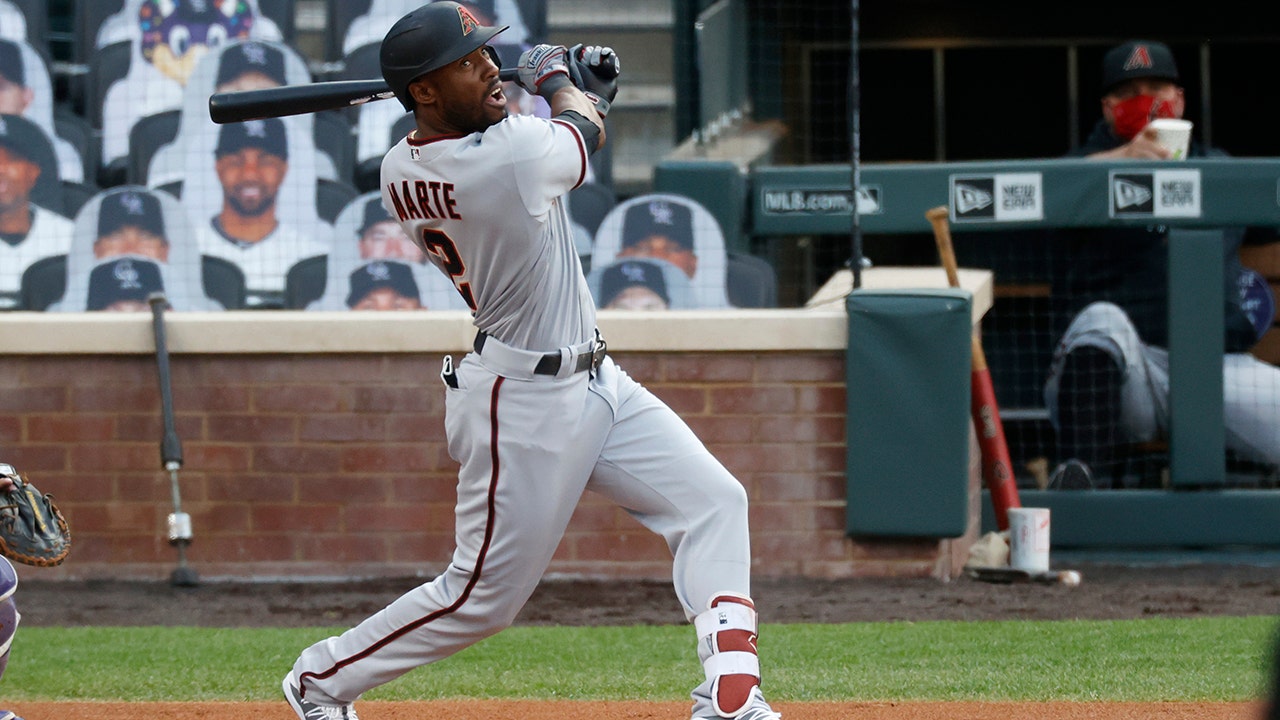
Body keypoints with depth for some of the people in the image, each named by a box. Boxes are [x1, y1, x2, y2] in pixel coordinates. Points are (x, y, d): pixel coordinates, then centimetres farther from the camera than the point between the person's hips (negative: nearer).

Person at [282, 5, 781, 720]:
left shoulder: (401, 170, -1)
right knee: (484, 594, 2)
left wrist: (584, 91, 14)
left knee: (713, 500, 1)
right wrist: (555, 79, 18)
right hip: (523, 401, -9)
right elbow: (587, 133, -2)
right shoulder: (513, 154, -26)